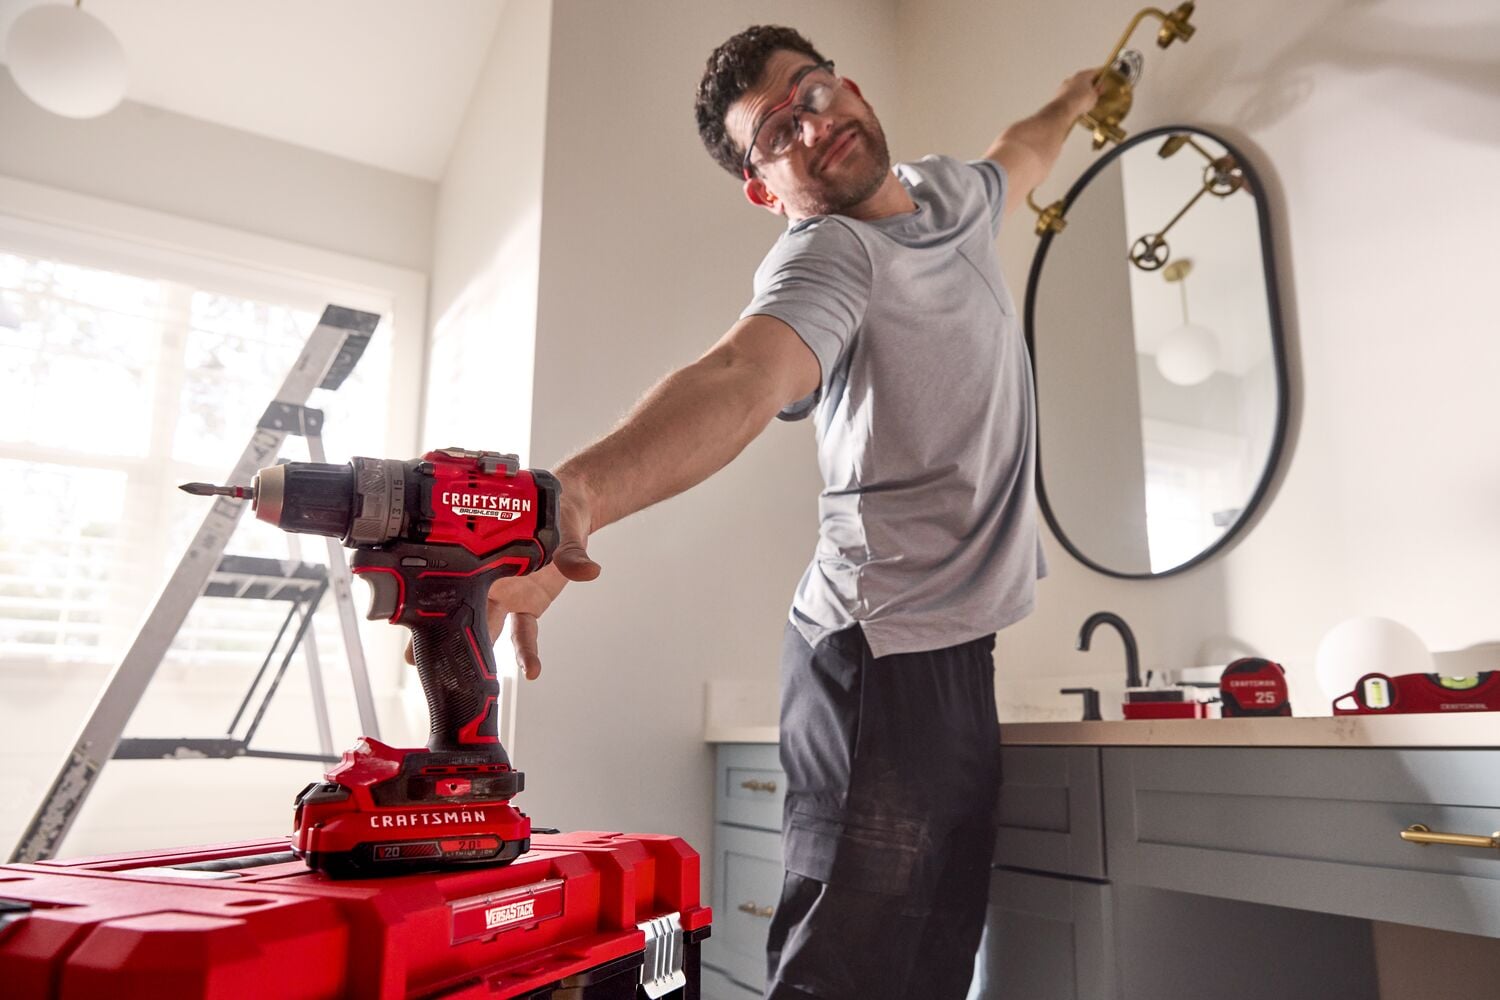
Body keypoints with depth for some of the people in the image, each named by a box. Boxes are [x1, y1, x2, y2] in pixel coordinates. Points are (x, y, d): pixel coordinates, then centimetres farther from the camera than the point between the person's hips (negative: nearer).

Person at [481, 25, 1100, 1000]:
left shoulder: (950, 191, 14)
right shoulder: (823, 257, -13)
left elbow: (1015, 158, 39)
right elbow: (742, 373, -34)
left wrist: (1072, 99, 58)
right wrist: (575, 493, -53)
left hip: (957, 646, 8)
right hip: (885, 656, -8)